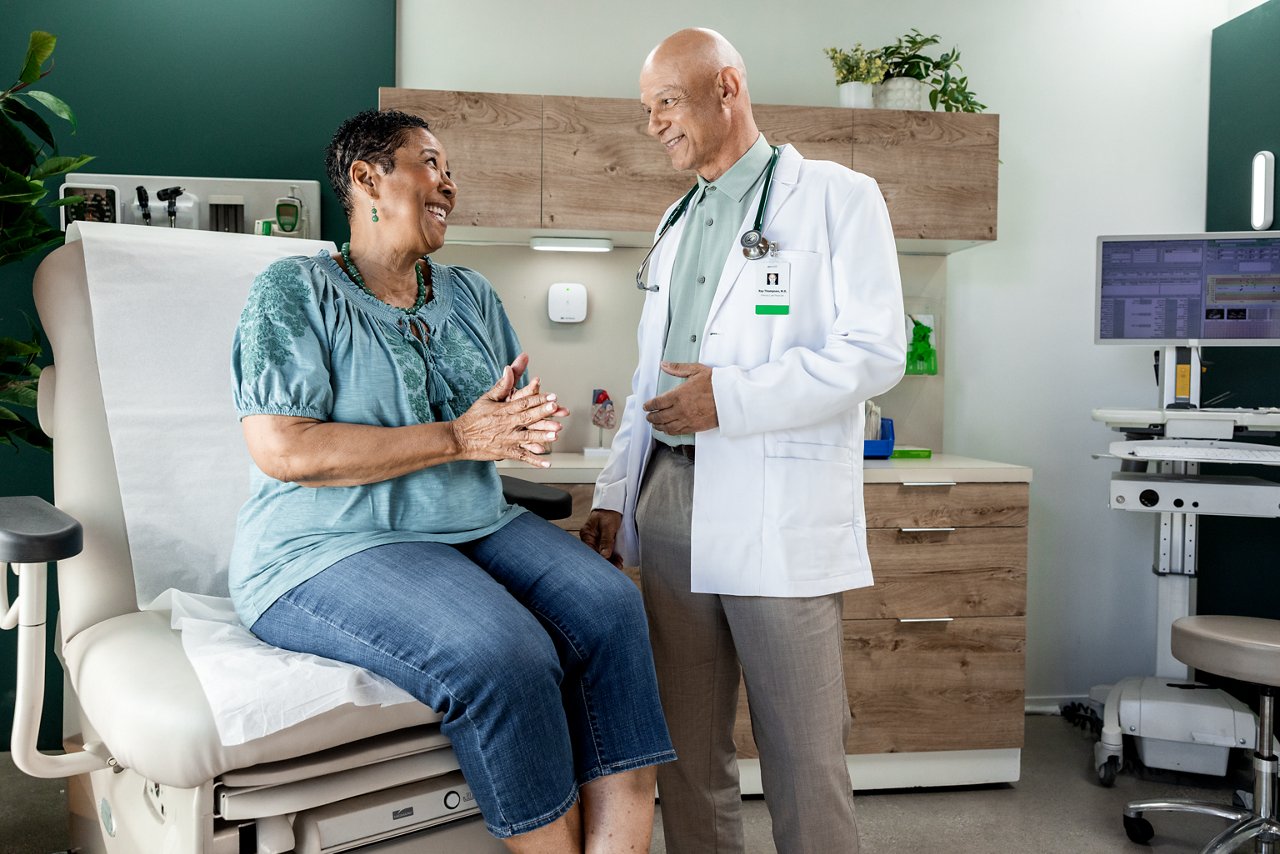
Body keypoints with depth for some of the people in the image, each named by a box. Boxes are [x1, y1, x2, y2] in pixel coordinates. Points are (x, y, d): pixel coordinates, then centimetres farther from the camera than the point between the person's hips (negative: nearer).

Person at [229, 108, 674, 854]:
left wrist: (523, 422, -9)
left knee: (609, 604, -20)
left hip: (477, 527, 6)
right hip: (332, 550, -6)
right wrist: (457, 438, -17)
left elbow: (520, 424, 18)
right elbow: (282, 450, -16)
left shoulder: (470, 295, 17)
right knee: (505, 654, -31)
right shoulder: (294, 290, -2)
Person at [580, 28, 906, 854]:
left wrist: (730, 397, -16)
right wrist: (615, 494, 14)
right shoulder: (678, 226, 20)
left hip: (779, 515, -6)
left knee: (804, 761, 0)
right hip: (671, 502, 7)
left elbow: (876, 352, -10)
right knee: (688, 751, 12)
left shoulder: (836, 197, 0)